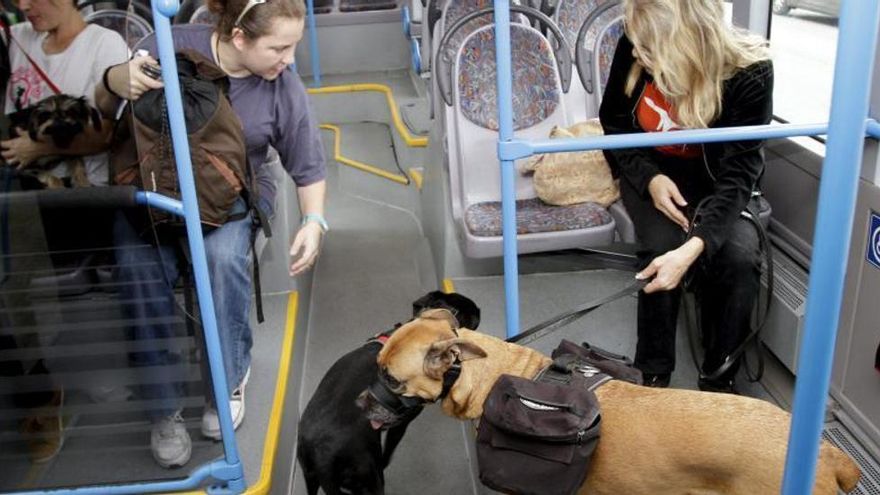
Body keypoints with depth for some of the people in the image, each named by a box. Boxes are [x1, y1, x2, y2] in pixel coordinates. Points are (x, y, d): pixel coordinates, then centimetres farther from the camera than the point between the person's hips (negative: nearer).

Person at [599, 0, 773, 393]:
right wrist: (649, 177, -21)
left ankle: (720, 377, -4)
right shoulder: (635, 48, -19)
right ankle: (653, 374, -8)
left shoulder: (749, 73, -26)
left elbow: (737, 174, -28)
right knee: (661, 247, -29)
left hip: (714, 181, -1)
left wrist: (692, 248, -44)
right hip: (650, 172, 1)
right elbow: (613, 121, -3)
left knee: (740, 257, -28)